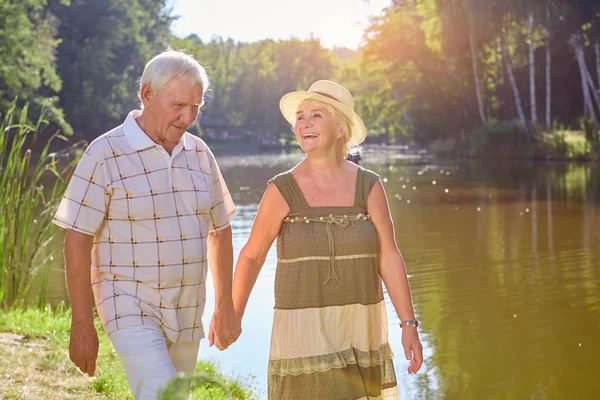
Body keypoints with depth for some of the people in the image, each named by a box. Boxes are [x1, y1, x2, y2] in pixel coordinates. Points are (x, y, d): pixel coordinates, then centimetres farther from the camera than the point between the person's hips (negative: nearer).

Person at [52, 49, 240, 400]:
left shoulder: (199, 153, 7)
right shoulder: (106, 154, -10)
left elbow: (220, 229, 15)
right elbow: (77, 241, -11)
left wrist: (225, 306, 16)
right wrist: (83, 326, -12)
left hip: (187, 314, 6)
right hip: (132, 312, -6)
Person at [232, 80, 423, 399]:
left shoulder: (369, 186, -2)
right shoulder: (282, 190, -6)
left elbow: (389, 259, -3)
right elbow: (252, 255, 3)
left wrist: (409, 325, -7)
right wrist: (233, 317, 6)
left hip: (361, 328, 2)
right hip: (304, 330, -2)